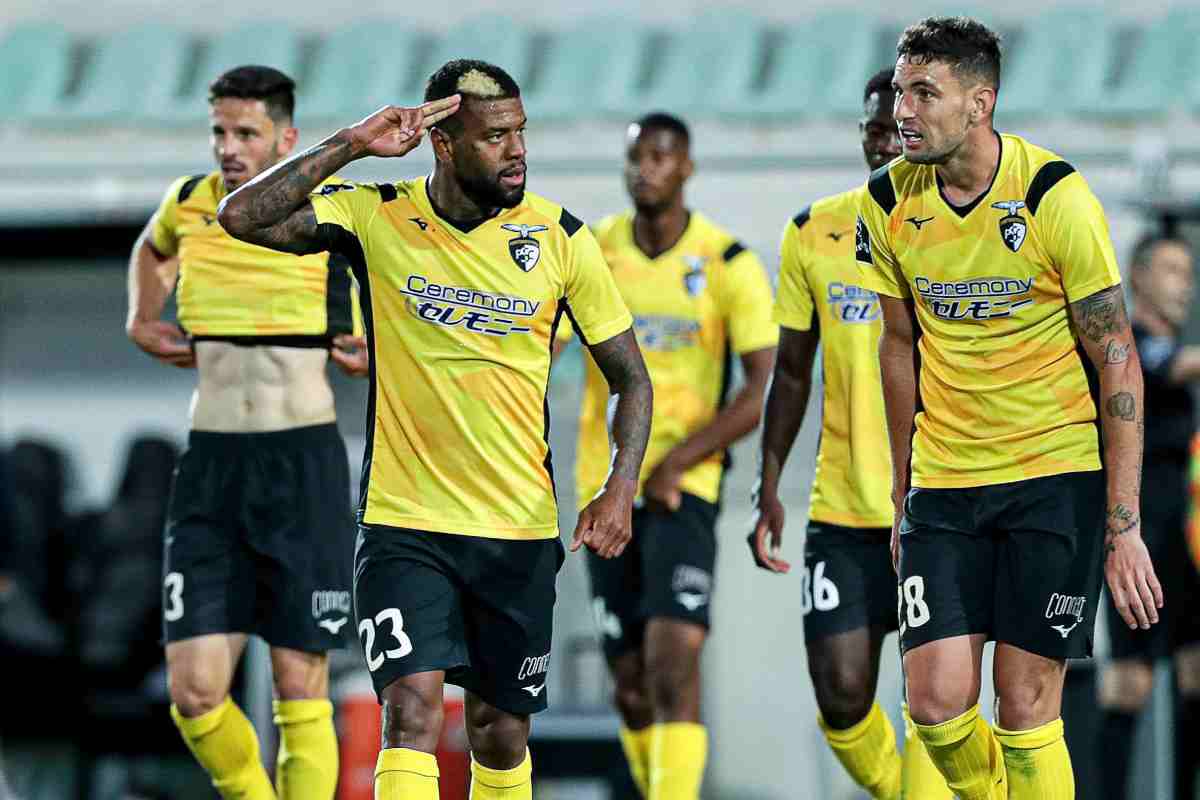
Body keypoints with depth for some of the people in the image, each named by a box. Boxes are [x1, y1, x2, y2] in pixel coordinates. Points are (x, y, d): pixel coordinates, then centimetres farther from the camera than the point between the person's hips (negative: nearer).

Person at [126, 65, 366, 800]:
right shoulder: (188, 204, 6)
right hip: (211, 463, 3)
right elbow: (153, 249, 32)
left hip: (305, 463, -3)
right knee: (195, 692, -6)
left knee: (301, 690, -1)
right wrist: (143, 319, 17)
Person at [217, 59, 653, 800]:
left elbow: (631, 377, 3)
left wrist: (620, 489, -13)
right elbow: (244, 217, -17)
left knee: (502, 736, 10)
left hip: (521, 532, 2)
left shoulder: (561, 237, -3)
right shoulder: (378, 217, -6)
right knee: (412, 711, -17)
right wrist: (352, 145, -21)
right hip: (404, 524, -2)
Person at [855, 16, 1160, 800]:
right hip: (944, 484, 4)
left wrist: (1123, 528, -12)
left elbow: (1118, 362, -9)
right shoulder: (890, 201, 0)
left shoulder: (1056, 197, -13)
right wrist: (903, 491, 15)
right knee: (937, 703, -5)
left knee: (1026, 706, -5)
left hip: (1057, 476, -4)